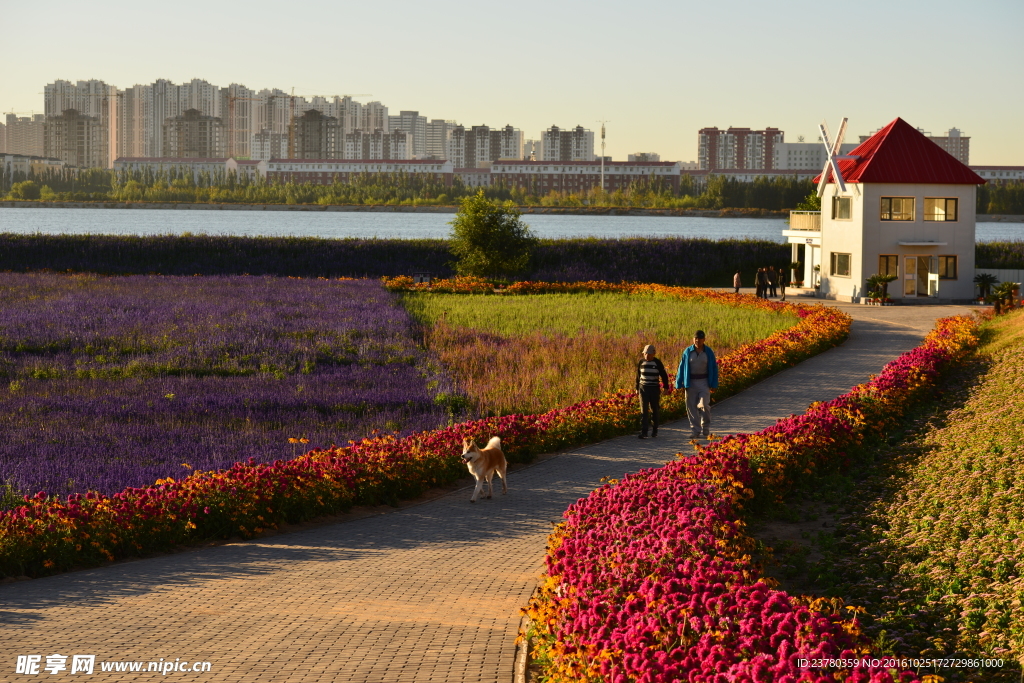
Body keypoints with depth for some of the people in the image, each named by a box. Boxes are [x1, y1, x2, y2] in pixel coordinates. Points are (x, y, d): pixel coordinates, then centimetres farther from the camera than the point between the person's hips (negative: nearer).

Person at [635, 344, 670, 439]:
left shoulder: (658, 363, -4)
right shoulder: (641, 362, 2)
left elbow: (664, 376, 2)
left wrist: (666, 388, -3)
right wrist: (637, 388, 14)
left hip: (655, 389, -1)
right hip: (643, 388, 1)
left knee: (654, 410, 8)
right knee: (644, 411, -7)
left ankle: (654, 430, 25)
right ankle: (643, 432, -11)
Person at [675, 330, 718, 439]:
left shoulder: (708, 352, 1)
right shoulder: (688, 352, 2)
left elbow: (714, 368, 5)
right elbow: (682, 367, 6)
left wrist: (714, 385, 0)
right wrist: (679, 383, 2)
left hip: (704, 382, -1)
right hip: (691, 382, 1)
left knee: (704, 405, -12)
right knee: (692, 407, 0)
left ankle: (706, 430, 6)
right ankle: (695, 431, 8)